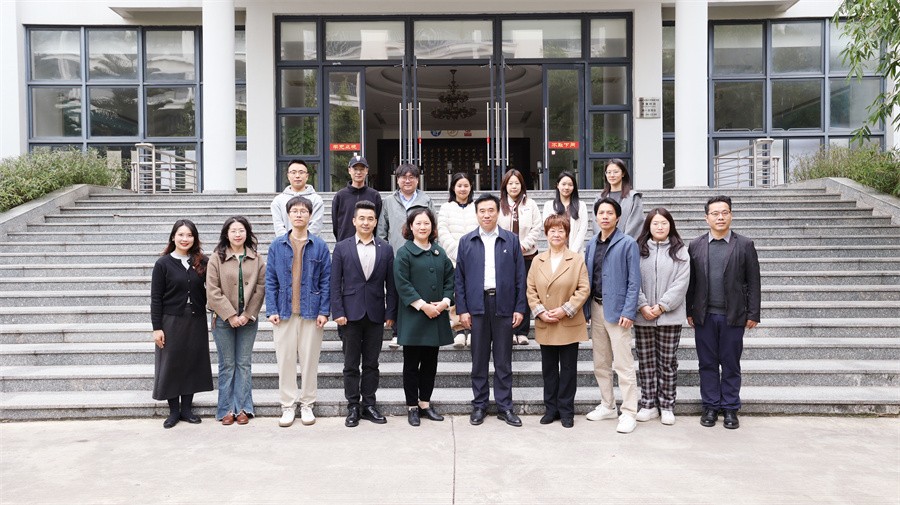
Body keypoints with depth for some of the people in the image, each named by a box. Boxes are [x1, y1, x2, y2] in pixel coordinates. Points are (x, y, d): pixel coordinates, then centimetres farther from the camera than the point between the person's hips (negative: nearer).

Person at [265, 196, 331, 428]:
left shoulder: (320, 246, 1)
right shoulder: (277, 246, 4)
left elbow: (326, 280, 1)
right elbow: (270, 280, 4)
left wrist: (324, 311, -6)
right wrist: (271, 310, -5)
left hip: (311, 311, -1)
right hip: (284, 311, 1)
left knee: (310, 359, 6)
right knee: (285, 359, 5)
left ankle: (307, 405, 18)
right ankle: (288, 406, 16)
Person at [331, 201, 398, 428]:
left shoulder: (385, 249, 6)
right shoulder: (341, 248, 3)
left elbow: (391, 284, 5)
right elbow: (335, 283, 0)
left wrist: (391, 313, -1)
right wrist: (338, 313, -8)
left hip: (375, 315, 1)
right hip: (351, 314, -1)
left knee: (371, 364, 9)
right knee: (351, 365, 5)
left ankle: (369, 405, 19)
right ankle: (353, 407, 15)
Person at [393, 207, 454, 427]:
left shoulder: (440, 253, 11)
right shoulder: (404, 253, -4)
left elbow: (449, 280, 9)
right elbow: (402, 284, -11)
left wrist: (445, 301, -7)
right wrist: (423, 305, -17)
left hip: (436, 317, 5)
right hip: (413, 317, -5)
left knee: (430, 362, 11)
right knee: (412, 363, 4)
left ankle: (425, 403, 23)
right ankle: (412, 407, 14)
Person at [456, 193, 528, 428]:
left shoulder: (511, 240, 4)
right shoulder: (466, 241, 5)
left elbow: (520, 277, 4)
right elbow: (460, 278, 5)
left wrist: (520, 308, -2)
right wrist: (462, 309, -2)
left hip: (504, 305, 0)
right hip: (478, 305, 0)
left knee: (503, 360, 6)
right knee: (479, 360, 8)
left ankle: (504, 406, 15)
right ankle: (479, 405, 18)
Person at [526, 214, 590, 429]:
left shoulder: (577, 260, -3)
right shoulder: (538, 260, 6)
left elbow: (584, 289, -7)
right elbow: (531, 290, 5)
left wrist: (565, 310, -15)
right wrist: (540, 312, -8)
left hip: (569, 325, -3)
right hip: (545, 326, 3)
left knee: (568, 369, 6)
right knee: (548, 369, 12)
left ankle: (566, 411, 16)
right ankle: (551, 409, 23)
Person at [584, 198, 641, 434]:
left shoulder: (627, 244, -6)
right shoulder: (592, 244, 11)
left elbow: (634, 281, -9)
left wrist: (628, 312, -15)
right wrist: (586, 309, 7)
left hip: (617, 310, -6)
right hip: (596, 308, 6)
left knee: (623, 365, -4)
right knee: (601, 363, 14)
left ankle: (629, 413, 4)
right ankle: (607, 406, 26)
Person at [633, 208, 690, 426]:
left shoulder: (680, 251, 2)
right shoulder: (638, 250, 4)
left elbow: (681, 283, -6)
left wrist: (661, 306, -14)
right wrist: (643, 306, -12)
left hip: (670, 316, -1)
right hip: (642, 316, 1)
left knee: (667, 363, 6)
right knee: (646, 362, 8)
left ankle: (667, 406, 17)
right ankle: (649, 405, 18)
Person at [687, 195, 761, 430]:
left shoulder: (745, 245, 2)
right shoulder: (696, 246, 6)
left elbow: (753, 283, 1)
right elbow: (690, 282, 7)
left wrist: (753, 314, -2)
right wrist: (689, 311, 4)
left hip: (733, 316, -1)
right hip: (704, 316, 1)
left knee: (731, 364, 7)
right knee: (707, 363, 8)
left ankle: (730, 408, 19)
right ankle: (711, 406, 19)